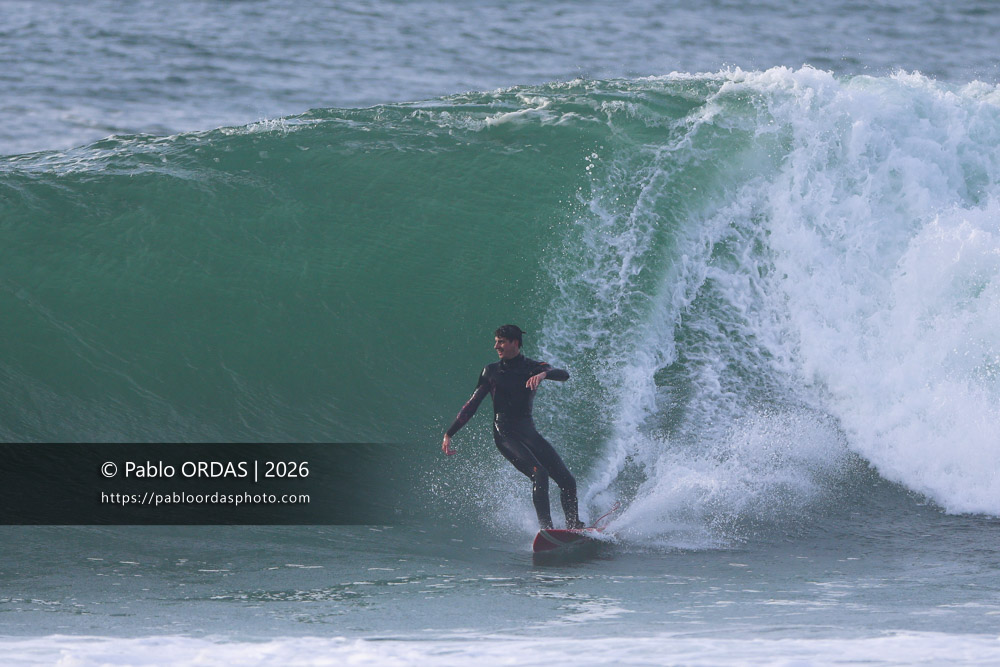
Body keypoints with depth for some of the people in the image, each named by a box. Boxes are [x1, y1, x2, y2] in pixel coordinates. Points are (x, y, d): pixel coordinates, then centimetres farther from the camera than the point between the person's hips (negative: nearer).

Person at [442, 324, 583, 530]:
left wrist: (543, 374, -36)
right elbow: (471, 406, 9)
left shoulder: (533, 367, 5)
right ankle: (546, 528, -29)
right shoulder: (491, 372, 6)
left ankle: (574, 527, 18)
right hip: (505, 434, -3)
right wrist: (449, 434, 5)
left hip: (528, 433, 3)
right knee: (539, 474, -26)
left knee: (567, 481, -1)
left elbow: (563, 375, -14)